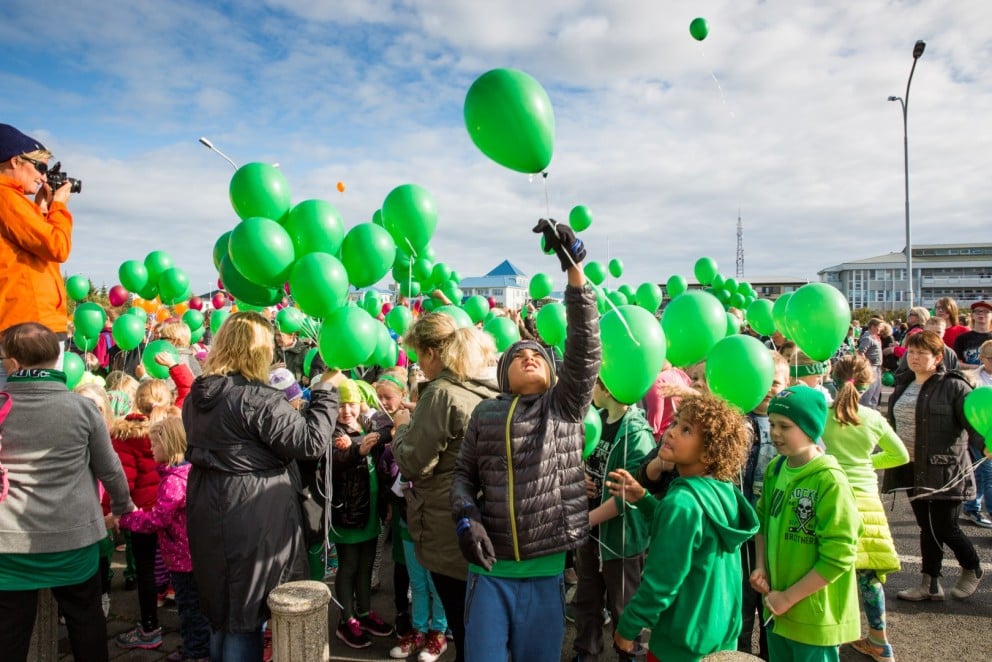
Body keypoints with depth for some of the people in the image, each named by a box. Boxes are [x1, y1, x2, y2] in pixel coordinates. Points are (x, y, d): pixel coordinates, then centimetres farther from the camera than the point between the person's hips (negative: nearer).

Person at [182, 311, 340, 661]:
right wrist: (326, 390, -10)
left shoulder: (197, 395, 5)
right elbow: (311, 442, -20)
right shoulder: (258, 398, -22)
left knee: (222, 607, 24)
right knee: (245, 615, 7)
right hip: (252, 518, -8)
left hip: (209, 514, 8)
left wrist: (287, 411, 16)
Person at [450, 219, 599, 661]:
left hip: (544, 570, 0)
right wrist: (465, 518, -11)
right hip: (489, 566, 1)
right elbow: (464, 474, 10)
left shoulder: (565, 406, 1)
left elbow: (585, 347, -12)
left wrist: (575, 269, -20)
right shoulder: (485, 413, 6)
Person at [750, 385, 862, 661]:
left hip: (815, 616, -6)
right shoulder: (775, 469, 0)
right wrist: (761, 566, -1)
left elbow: (838, 557, -21)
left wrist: (788, 598, -16)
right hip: (777, 607, 6)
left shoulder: (830, 482, -20)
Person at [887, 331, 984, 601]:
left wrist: (985, 442, -37)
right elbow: (892, 422, 18)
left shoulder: (954, 386, -10)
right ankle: (930, 585, 22)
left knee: (944, 528, 1)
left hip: (944, 471, -6)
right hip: (914, 470, 6)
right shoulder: (903, 386, 11)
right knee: (927, 527, 12)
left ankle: (973, 570, 30)